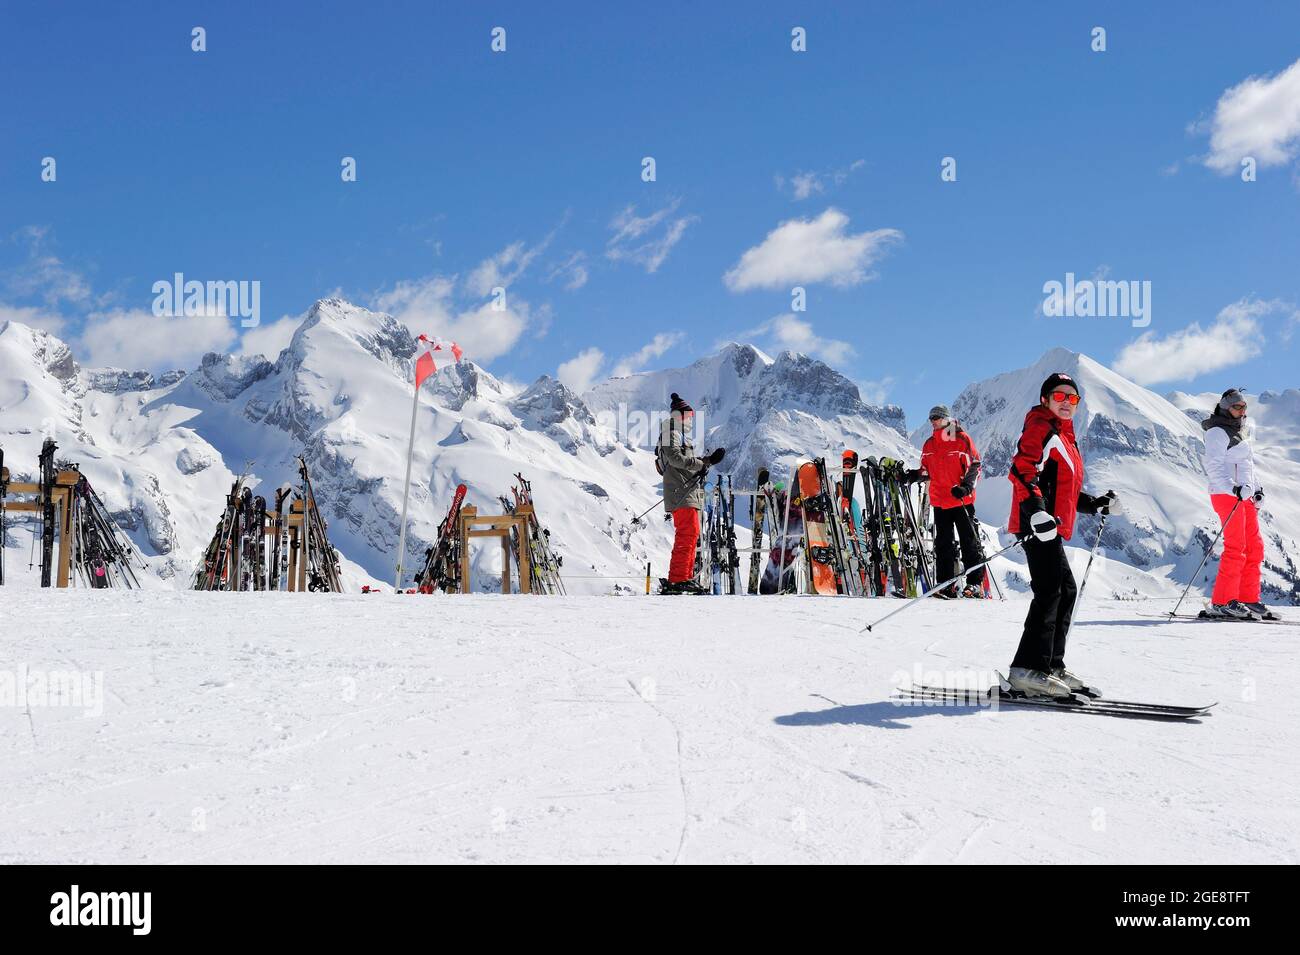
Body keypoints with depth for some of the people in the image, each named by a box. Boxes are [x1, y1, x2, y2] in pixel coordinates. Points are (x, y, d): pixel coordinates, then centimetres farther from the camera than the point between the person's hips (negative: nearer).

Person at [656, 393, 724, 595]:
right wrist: (701, 464, -16)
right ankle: (677, 579, -19)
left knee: (691, 534, 12)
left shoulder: (681, 436, 25)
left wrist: (708, 460, 17)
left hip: (690, 494, 11)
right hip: (682, 494, -11)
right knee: (687, 534, -15)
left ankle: (686, 577, 16)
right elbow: (676, 459, -19)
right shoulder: (672, 434, -6)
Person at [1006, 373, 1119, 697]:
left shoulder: (1064, 437, 26)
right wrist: (1036, 509, -33)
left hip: (1052, 527, 11)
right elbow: (1022, 470, -20)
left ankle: (1051, 665, 18)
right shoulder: (1041, 427, -4)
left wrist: (1096, 505, 25)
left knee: (1066, 590, 14)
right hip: (1039, 524, -11)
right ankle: (1029, 668, -20)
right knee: (1050, 590, -16)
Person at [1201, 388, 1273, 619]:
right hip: (1227, 494, -9)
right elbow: (1214, 467, -17)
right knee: (1235, 549, -14)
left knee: (1254, 548, 6)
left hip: (1244, 496, 9)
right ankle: (1221, 603, -14)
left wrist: (1256, 489, 17)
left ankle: (1248, 600, 10)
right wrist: (1234, 488, -29)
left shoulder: (1238, 433, 23)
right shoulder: (1217, 432, -6)